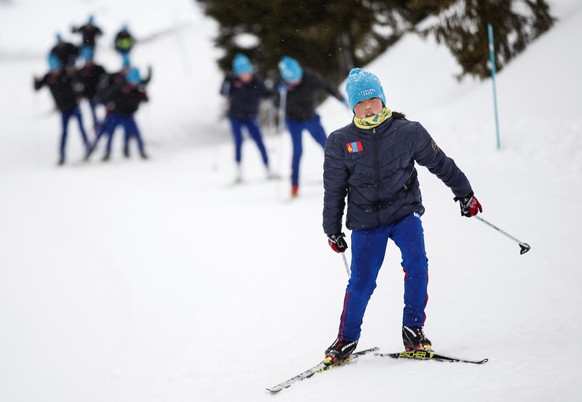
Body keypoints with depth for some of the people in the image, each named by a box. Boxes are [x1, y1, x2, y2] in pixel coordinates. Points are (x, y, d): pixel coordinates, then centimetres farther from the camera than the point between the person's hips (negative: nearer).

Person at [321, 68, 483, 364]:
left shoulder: (408, 132, -3)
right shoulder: (341, 142, -1)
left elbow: (439, 162, 9)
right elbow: (333, 190, 7)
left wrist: (464, 194, 14)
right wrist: (333, 230, 10)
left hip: (404, 211, 0)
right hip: (365, 220, 0)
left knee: (416, 265, -22)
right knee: (361, 282, -5)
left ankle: (413, 329, -6)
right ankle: (346, 340, 16)